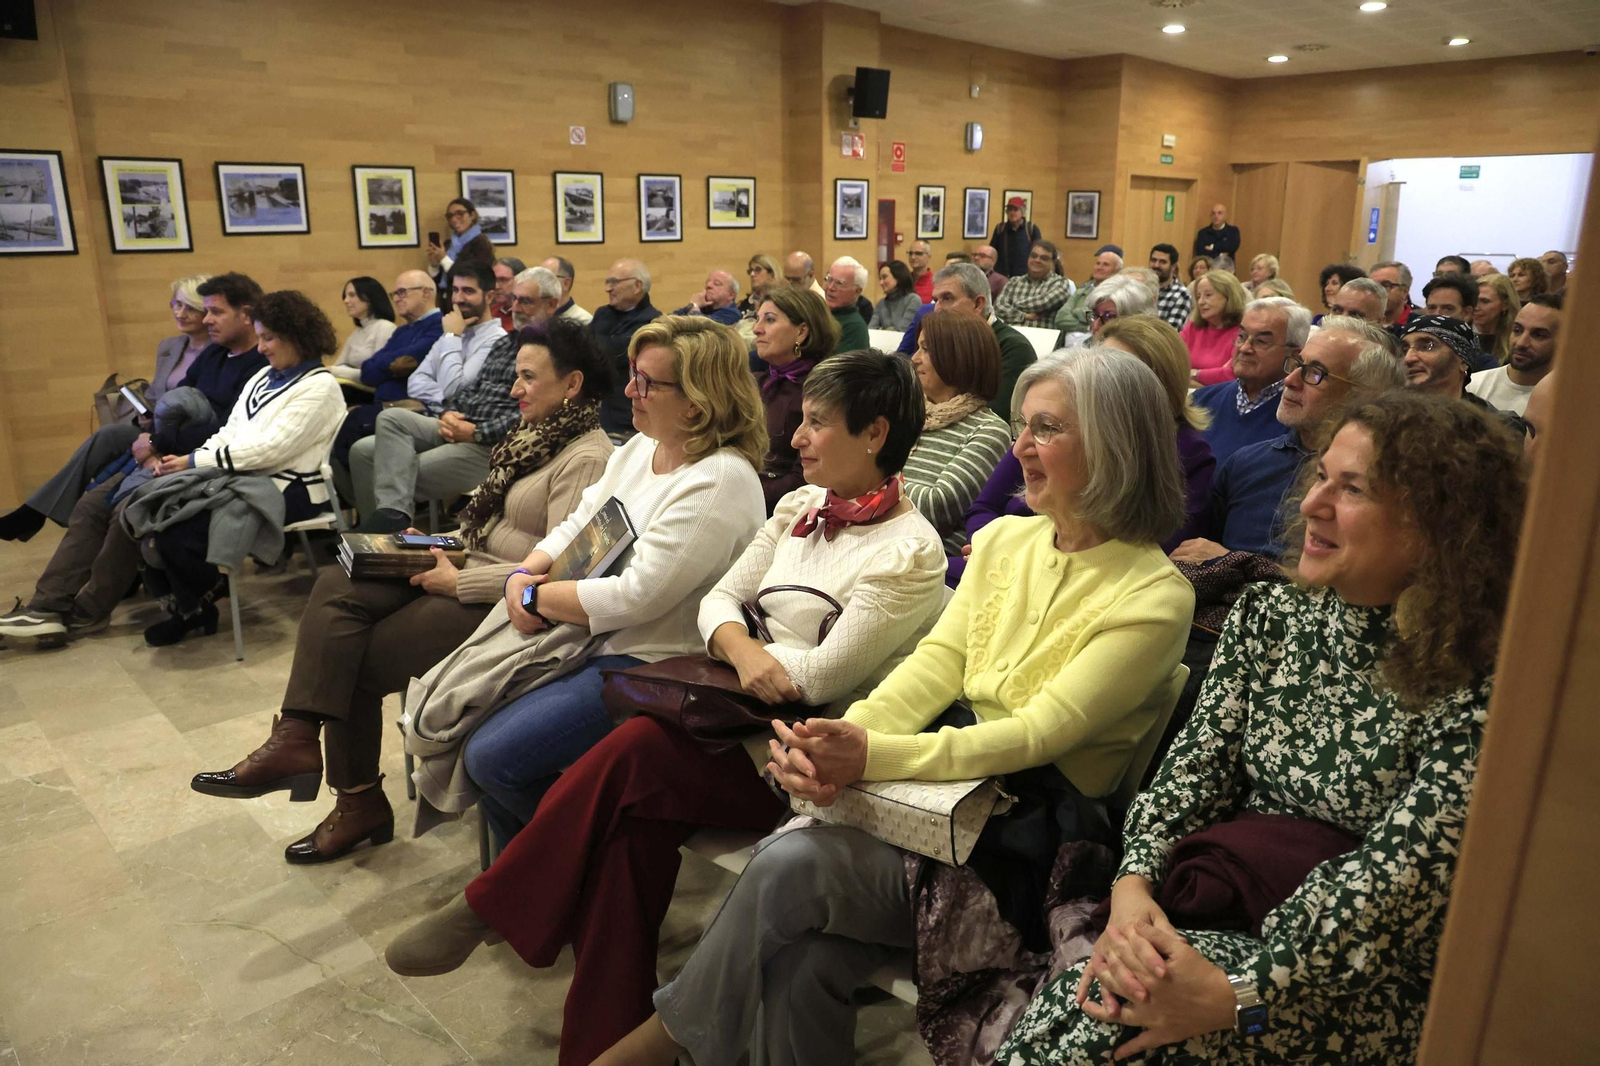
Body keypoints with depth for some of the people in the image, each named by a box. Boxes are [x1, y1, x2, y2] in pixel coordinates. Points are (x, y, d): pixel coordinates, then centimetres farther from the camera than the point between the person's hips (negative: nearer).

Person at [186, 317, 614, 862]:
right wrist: (439, 543, 5)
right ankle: (295, 738, -9)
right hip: (468, 568, 9)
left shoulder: (585, 459, -16)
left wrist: (458, 580, -18)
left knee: (354, 660, -8)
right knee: (337, 585, -9)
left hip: (501, 603, -9)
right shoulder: (533, 436, 15)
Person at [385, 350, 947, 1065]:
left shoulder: (907, 550, -12)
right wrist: (740, 646, -15)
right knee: (634, 823, -20)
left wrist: (739, 646, -5)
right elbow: (717, 601, 9)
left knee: (631, 759, -24)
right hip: (751, 725, 6)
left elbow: (823, 675, -18)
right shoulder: (800, 507, 11)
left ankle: (486, 909, -4)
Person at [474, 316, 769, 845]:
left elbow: (636, 597, -24)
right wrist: (524, 575, -6)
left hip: (646, 665, -9)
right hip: (587, 643, 9)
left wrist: (537, 597, -11)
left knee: (493, 756, -15)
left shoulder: (721, 480, -20)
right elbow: (575, 526, 15)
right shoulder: (638, 448, 9)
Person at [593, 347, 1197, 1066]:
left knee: (788, 866, -24)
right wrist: (838, 741, -17)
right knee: (800, 961, -22)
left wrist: (872, 756, -28)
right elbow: (936, 662, 2)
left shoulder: (1154, 597, -10)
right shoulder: (1003, 540, 10)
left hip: (1027, 830, -5)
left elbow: (1040, 732, -19)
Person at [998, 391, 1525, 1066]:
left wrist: (1235, 996, -26)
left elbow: (1397, 878, -20)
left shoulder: (1475, 689, -14)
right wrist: (1134, 884, -17)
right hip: (1222, 918, 4)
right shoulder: (1268, 614, 2)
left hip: (1363, 980, -4)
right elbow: (1195, 768, 0)